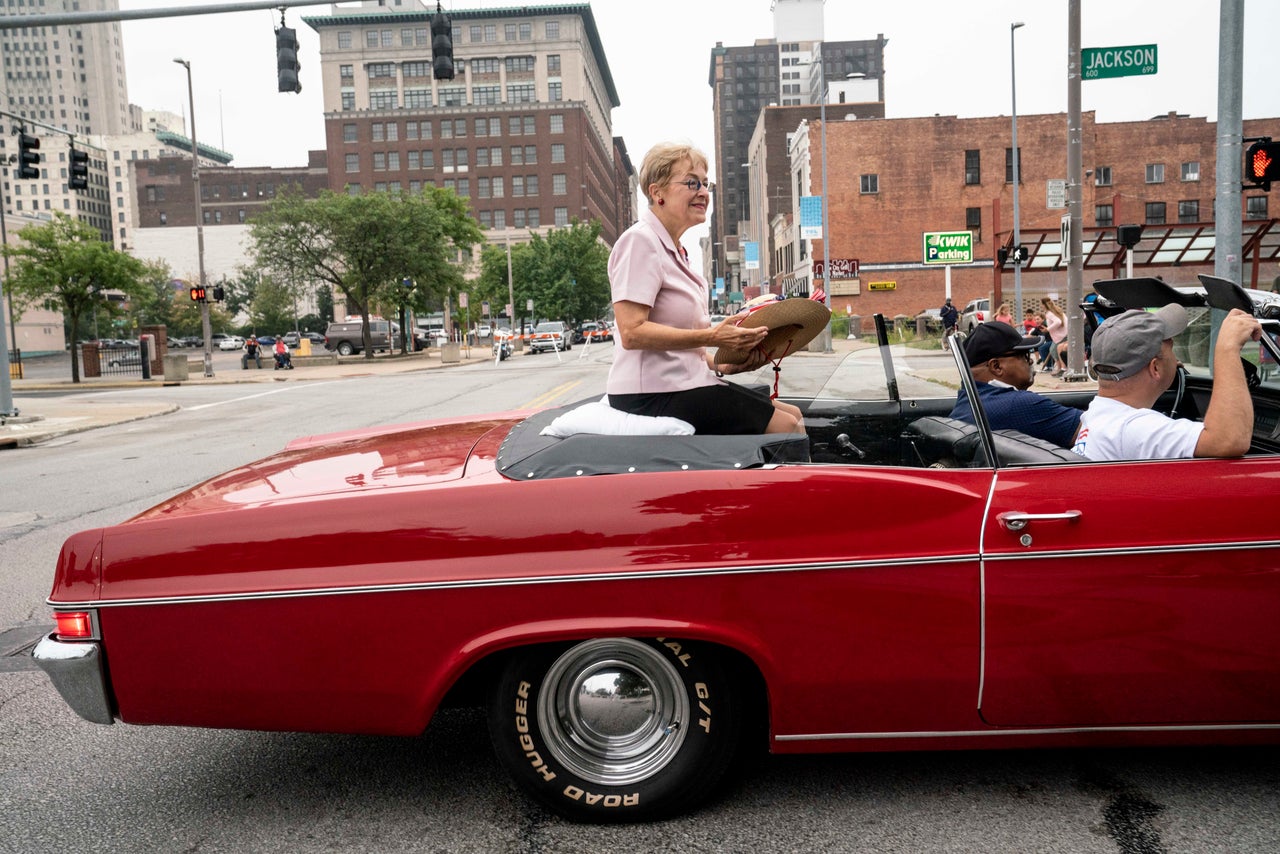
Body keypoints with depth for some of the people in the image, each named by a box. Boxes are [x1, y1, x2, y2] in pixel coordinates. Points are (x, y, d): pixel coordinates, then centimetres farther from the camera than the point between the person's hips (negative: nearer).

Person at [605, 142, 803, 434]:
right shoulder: (640, 240, -11)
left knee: (792, 415, 8)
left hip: (683, 383, 10)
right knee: (787, 428, -12)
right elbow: (632, 332, -22)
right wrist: (712, 337, -22)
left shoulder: (674, 250, 19)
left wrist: (720, 363, 4)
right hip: (652, 395, -10)